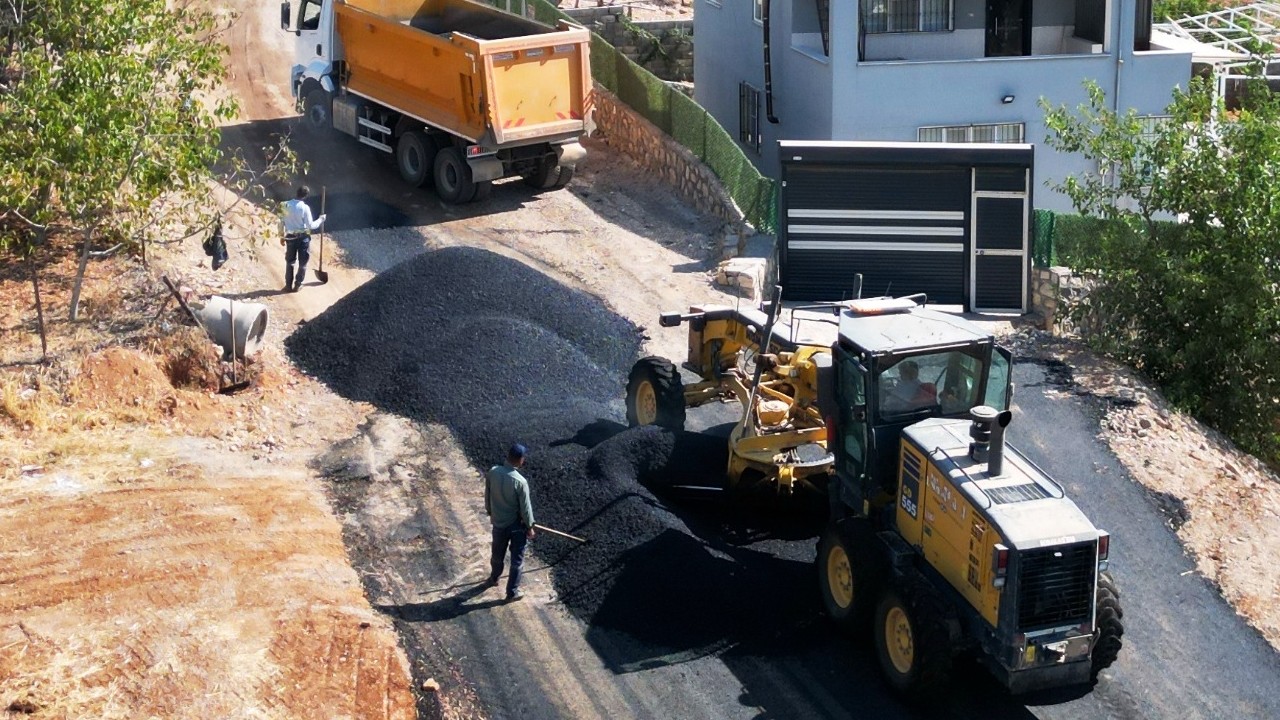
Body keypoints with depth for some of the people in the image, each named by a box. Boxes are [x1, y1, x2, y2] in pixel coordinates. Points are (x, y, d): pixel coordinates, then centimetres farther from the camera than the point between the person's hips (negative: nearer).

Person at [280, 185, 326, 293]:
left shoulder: (286, 205, -5)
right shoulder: (305, 208, -18)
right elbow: (310, 225, -15)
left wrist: (282, 236, 12)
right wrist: (320, 220, 1)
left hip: (290, 237, 4)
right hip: (303, 237, -4)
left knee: (289, 262, 16)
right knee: (302, 262, 11)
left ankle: (288, 285, 17)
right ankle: (297, 285, 13)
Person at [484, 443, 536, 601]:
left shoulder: (492, 472, -14)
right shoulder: (520, 481, -29)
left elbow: (487, 496, 2)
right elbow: (525, 507, -18)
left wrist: (490, 513, 20)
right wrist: (530, 526, -3)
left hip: (498, 522, 5)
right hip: (516, 525, -5)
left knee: (497, 554, 28)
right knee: (517, 559, 14)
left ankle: (494, 578, 52)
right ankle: (512, 592, 25)